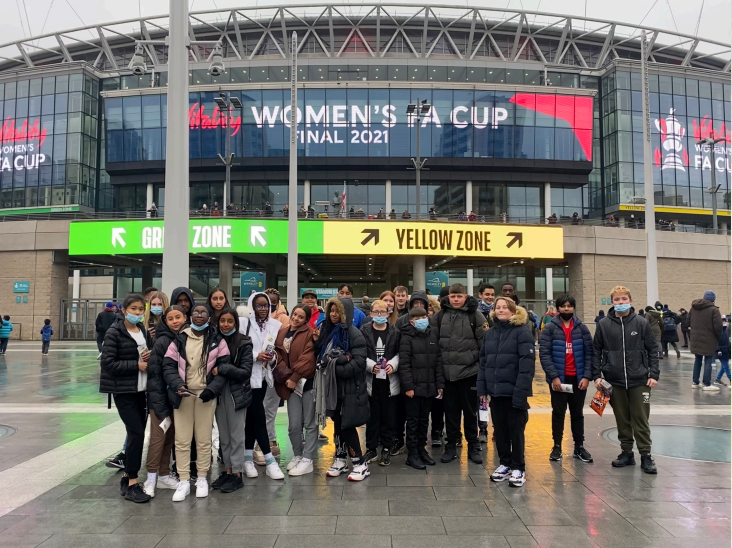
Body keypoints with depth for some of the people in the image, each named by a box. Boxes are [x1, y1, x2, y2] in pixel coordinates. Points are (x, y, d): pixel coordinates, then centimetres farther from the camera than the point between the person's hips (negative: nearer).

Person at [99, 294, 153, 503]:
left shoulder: (144, 330, 10)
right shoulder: (114, 333, -9)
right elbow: (108, 362, -15)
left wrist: (150, 356, -2)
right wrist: (136, 364, -17)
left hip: (141, 390, 7)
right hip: (123, 390, -7)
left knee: (137, 433, 10)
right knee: (137, 433, -11)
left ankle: (127, 477, 24)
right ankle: (132, 484, -1)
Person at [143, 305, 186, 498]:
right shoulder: (161, 341, -12)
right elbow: (154, 373, -14)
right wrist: (161, 405, -15)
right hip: (160, 397, -5)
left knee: (170, 437, 11)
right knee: (158, 437, -2)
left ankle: (164, 476, 22)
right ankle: (151, 478, 9)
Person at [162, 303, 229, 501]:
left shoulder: (217, 340, 2)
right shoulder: (179, 339, 4)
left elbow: (224, 367, -1)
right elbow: (168, 366, 0)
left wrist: (212, 389, -14)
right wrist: (177, 385, -17)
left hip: (206, 394, -1)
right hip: (183, 394, 1)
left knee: (204, 439, 6)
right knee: (182, 440, 3)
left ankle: (202, 478, 20)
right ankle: (184, 481, 13)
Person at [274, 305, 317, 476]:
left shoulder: (309, 333, -4)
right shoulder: (281, 333, 10)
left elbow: (307, 358, -13)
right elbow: (278, 356, 4)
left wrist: (295, 378, -14)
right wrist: (287, 377, -9)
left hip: (308, 382, -4)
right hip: (290, 384, 4)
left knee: (310, 423, 4)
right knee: (294, 425, 5)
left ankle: (307, 460, 12)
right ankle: (298, 455, 25)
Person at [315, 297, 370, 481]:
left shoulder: (354, 334, -11)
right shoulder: (328, 331, 10)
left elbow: (359, 362, -19)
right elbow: (322, 356, 16)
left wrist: (337, 370, -19)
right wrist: (317, 342, -1)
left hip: (350, 387, -6)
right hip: (333, 386, 6)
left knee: (347, 426, -4)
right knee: (338, 424, 12)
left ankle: (360, 464, 7)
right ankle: (340, 460, 24)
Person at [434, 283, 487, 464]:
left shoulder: (475, 315, -4)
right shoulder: (440, 315, 2)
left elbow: (484, 342, -3)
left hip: (469, 370, -2)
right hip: (447, 371, 2)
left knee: (470, 410, 9)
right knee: (451, 410, 11)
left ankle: (473, 446, 22)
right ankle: (451, 445, 23)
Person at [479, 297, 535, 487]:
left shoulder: (522, 332, -8)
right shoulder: (489, 333, 11)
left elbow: (527, 364, -14)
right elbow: (483, 362, 12)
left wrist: (521, 391, -20)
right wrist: (482, 388, 5)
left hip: (514, 391, -5)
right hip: (495, 391, 6)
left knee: (516, 430, 4)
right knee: (500, 429, 13)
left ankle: (518, 468, 15)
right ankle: (505, 464, 27)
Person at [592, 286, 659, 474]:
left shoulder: (641, 323, -1)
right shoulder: (604, 324, 0)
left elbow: (653, 349, 3)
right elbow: (596, 351, 4)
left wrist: (654, 374, -3)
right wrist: (596, 375, -2)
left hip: (639, 380, -1)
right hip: (614, 381, 1)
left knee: (641, 419, 5)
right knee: (622, 420, 11)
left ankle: (646, 455, 15)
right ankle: (626, 453, 23)